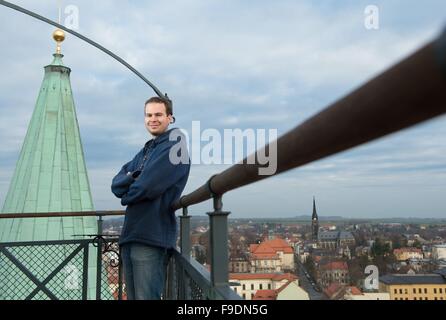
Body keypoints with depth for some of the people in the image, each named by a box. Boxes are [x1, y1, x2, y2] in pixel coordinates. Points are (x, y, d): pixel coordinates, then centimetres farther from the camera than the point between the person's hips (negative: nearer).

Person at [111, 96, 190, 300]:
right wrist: (134, 178, -10)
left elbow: (149, 186, -18)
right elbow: (116, 184, 11)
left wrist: (127, 196, 1)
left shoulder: (175, 146, -6)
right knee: (133, 296, 15)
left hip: (152, 237, -8)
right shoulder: (144, 152, 20)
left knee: (146, 297, -5)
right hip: (129, 236, 8)